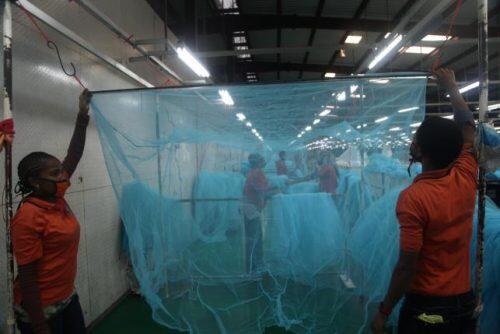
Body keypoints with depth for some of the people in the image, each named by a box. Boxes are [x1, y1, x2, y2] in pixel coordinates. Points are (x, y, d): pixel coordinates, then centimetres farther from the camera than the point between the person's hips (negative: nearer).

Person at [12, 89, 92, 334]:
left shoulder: (56, 199, -1)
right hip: (41, 310, -8)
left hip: (68, 298, 8)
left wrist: (83, 115, -3)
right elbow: (26, 279, -20)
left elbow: (74, 155, -1)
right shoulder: (28, 217, -22)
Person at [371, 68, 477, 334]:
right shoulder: (466, 178, -8)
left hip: (426, 308, -6)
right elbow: (467, 127, 10)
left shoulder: (413, 197, -24)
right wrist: (451, 87, 22)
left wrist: (384, 311, -11)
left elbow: (407, 267, -22)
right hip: (465, 302, 6)